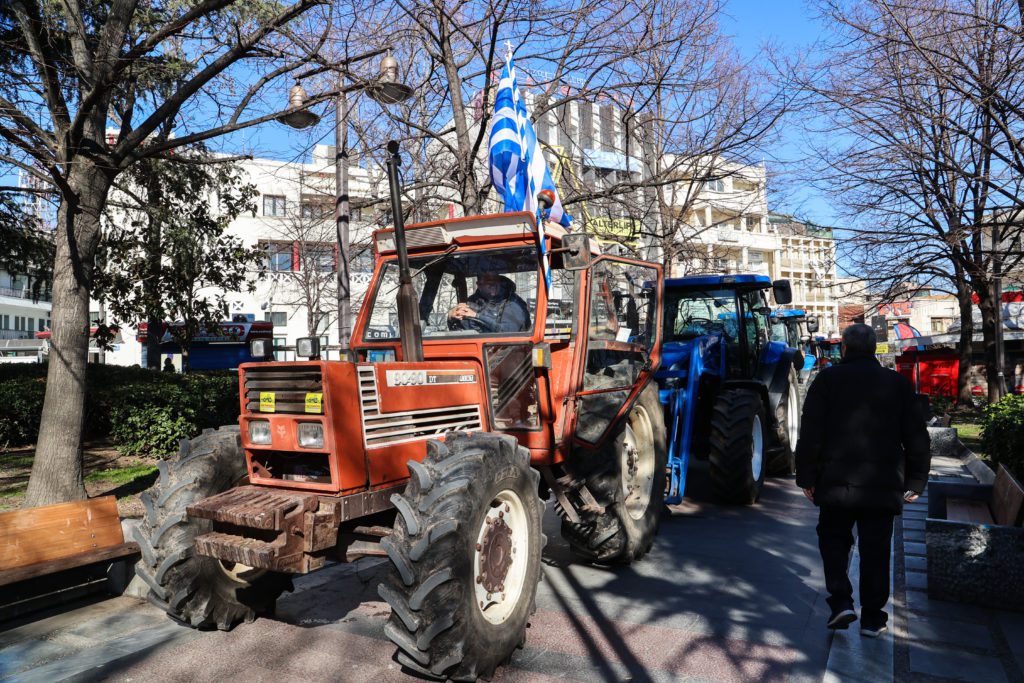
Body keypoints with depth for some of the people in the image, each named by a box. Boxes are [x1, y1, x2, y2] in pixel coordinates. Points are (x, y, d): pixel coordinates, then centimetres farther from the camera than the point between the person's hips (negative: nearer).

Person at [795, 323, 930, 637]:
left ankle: (841, 602, 2)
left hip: (836, 481, -2)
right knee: (876, 549, 10)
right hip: (883, 484, 2)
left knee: (834, 540, 15)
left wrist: (807, 477, 1)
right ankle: (872, 616, 16)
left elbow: (811, 434, -6)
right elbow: (917, 438, 5)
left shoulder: (828, 379, -3)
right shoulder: (899, 383, 5)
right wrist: (915, 481, 12)